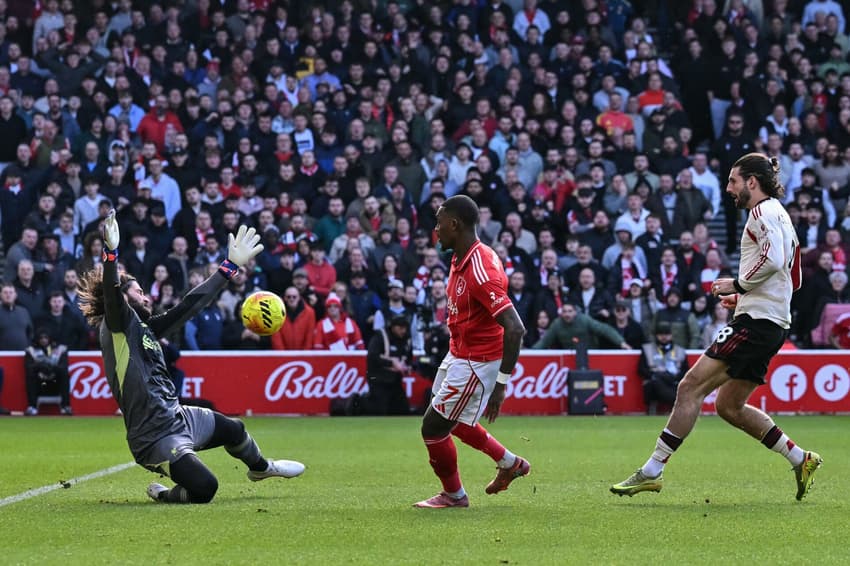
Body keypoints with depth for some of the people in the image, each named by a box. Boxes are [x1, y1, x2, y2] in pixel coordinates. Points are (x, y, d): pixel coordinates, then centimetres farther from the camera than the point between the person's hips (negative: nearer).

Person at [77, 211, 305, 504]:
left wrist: (232, 265, 22)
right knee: (203, 488, -26)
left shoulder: (146, 328, 14)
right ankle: (163, 495, 6)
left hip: (180, 416, 10)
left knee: (233, 429, 31)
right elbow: (111, 293, -30)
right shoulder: (118, 326, -10)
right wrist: (111, 252, -45)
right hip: (156, 436, -10)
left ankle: (261, 467, 64)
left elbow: (192, 304, 18)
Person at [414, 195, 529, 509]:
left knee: (434, 427, -2)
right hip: (458, 355, 10)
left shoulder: (481, 270, -30)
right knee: (449, 420, 25)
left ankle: (453, 495, 20)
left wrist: (501, 383, -29)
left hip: (476, 362, -10)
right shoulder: (460, 260, 1)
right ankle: (509, 463, 40)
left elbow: (515, 329, -32)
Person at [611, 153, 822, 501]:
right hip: (773, 324, 11)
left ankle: (651, 472, -15)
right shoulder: (777, 214, 23)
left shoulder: (764, 211, -7)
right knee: (729, 407, 15)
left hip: (755, 321, -11)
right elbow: (794, 279, 26)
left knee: (691, 388, -13)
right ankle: (800, 459, 16)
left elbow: (772, 260, -24)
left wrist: (738, 284, -12)